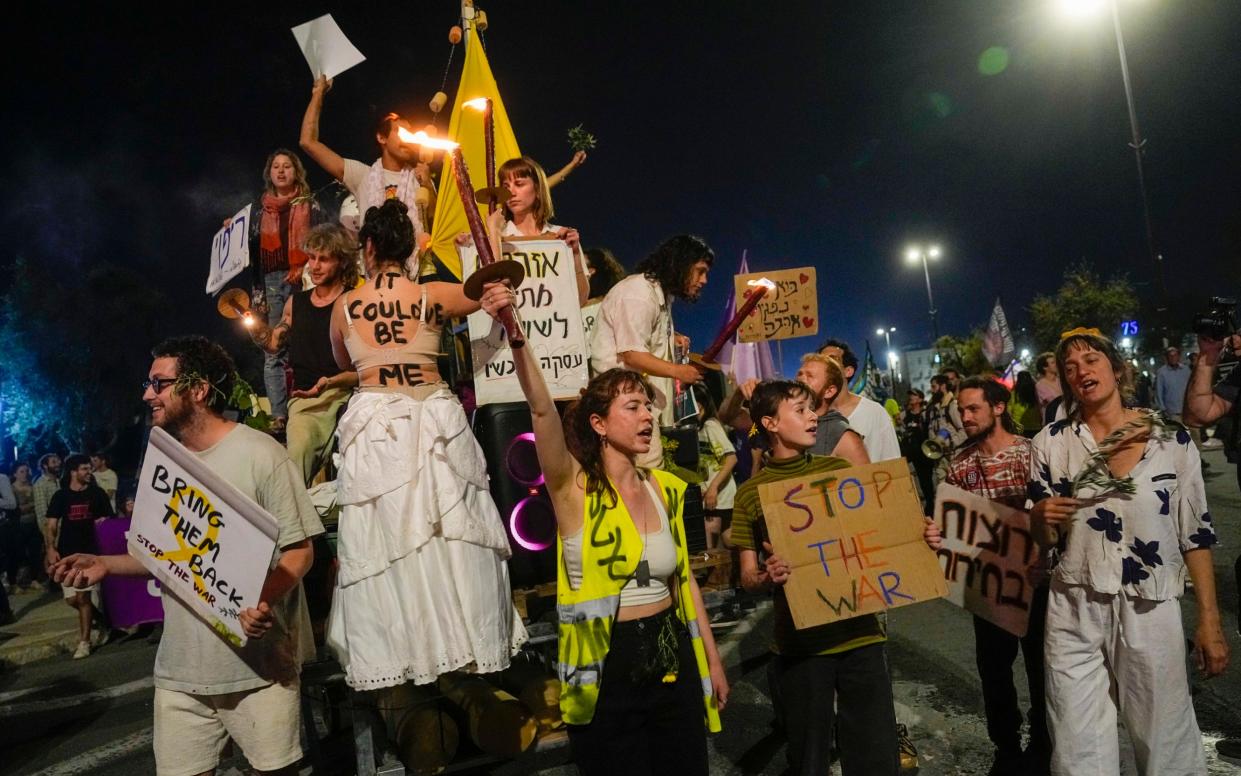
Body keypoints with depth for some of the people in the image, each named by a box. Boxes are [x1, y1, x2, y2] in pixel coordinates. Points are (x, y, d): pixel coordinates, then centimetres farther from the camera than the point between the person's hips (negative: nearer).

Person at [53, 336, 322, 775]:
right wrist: (105, 564, 5)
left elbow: (299, 550, -11)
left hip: (259, 663, -6)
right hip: (179, 670, 6)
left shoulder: (260, 453, -10)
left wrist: (264, 601, -28)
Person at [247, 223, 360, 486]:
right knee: (298, 449, -24)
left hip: (343, 394, -4)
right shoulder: (296, 303, 18)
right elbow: (273, 343, 32)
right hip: (303, 399, 4)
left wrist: (330, 382, -20)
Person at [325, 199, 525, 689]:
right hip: (435, 422, 0)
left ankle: (392, 650, 13)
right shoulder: (431, 296, -2)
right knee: (450, 535, 8)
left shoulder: (345, 305, 1)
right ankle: (464, 637, 17)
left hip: (374, 424, 0)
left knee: (382, 539, 6)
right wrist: (491, 236, 22)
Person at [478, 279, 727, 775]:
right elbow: (541, 409, -29)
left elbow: (683, 577, 12)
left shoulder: (665, 488, 4)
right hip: (606, 668, -5)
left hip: (673, 658, 5)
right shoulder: (574, 487, -12)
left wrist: (712, 659, 14)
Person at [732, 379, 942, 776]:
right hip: (800, 642, -2)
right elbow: (748, 577, 0)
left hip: (861, 634, 2)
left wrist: (919, 539, -6)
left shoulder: (840, 470, 6)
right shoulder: (751, 493, -1)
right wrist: (768, 577, -23)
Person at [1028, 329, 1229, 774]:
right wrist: (1041, 513, -13)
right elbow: (1035, 525, 10)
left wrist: (1209, 619, -1)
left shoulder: (1172, 438, -1)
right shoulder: (1051, 442, 1)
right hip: (1073, 610, 1)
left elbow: (1195, 532, 1)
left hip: (1151, 610, -1)